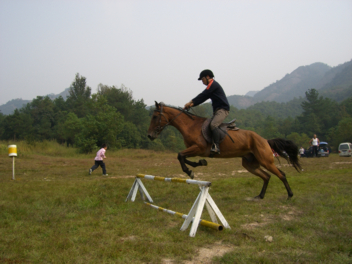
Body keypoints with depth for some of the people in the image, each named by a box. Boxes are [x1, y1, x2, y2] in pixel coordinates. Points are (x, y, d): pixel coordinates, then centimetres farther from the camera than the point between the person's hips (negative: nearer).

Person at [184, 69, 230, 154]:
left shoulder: (213, 84, -8)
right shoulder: (211, 85, 22)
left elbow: (203, 95, -14)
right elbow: (204, 97, 17)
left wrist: (191, 102, -9)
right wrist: (192, 104, 5)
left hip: (222, 109, -11)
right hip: (217, 110, 11)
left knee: (213, 125, -28)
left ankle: (216, 147, -34)